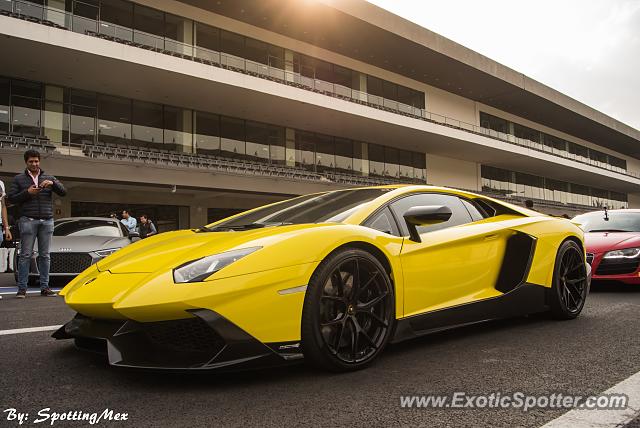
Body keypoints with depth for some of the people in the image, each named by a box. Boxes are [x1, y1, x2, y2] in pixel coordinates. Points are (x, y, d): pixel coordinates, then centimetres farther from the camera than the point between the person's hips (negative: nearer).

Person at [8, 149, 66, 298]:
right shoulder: (19, 179, 10)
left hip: (47, 221, 2)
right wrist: (27, 193, -11)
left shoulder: (49, 178, 16)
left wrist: (53, 183, -13)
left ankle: (45, 287, 7)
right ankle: (22, 288, -1)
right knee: (25, 255, -4)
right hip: (28, 220, -2)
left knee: (45, 255, 3)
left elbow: (63, 192, 5)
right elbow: (11, 198, 4)